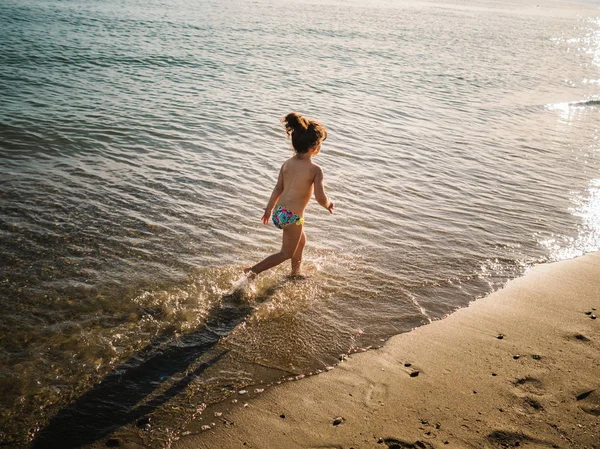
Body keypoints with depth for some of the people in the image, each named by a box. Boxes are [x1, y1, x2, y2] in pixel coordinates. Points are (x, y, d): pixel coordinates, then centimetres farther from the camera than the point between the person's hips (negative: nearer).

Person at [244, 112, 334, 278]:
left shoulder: (287, 163, 3)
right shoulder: (315, 169, -15)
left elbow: (278, 189, 10)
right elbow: (320, 197, -20)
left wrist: (269, 208, 21)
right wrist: (328, 205, 2)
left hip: (279, 212, 8)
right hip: (293, 216, -7)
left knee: (301, 240, 30)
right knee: (287, 253, 12)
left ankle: (295, 273, 45)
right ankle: (254, 270, 7)